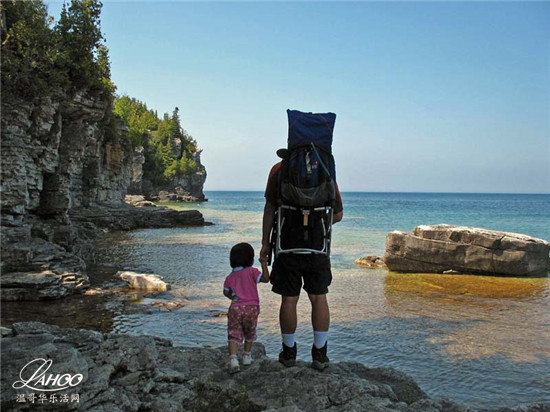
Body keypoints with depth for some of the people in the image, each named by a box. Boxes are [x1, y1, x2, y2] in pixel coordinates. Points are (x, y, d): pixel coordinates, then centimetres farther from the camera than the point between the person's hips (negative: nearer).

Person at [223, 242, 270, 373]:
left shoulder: (230, 276, 10)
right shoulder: (252, 271, -4)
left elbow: (226, 291, 10)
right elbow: (265, 279, -15)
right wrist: (264, 264, -7)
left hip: (235, 308, 2)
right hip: (251, 308, -2)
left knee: (234, 335, -1)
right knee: (250, 333, 21)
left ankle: (233, 359, -19)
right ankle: (247, 356, 29)